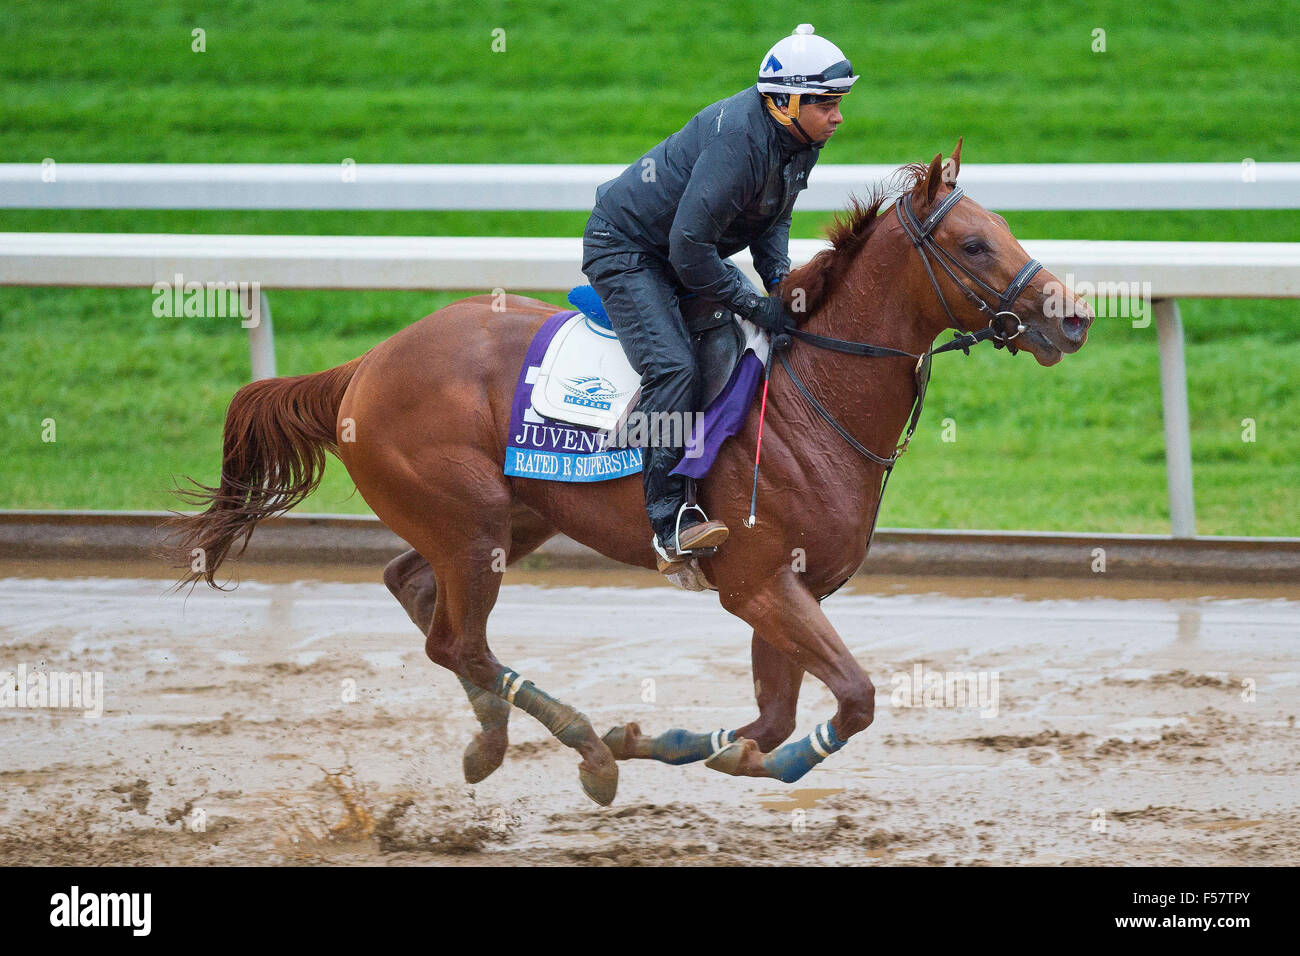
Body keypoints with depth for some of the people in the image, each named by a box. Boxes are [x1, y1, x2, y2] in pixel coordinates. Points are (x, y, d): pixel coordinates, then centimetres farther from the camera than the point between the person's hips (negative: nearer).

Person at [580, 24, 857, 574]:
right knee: (674, 368, -25)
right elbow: (690, 247, -33)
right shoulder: (738, 139, -33)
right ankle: (669, 522, -28)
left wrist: (780, 280, -10)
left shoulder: (801, 141, -4)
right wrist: (757, 306, -27)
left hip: (686, 255, 10)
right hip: (625, 249, -10)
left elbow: (773, 219, 9)